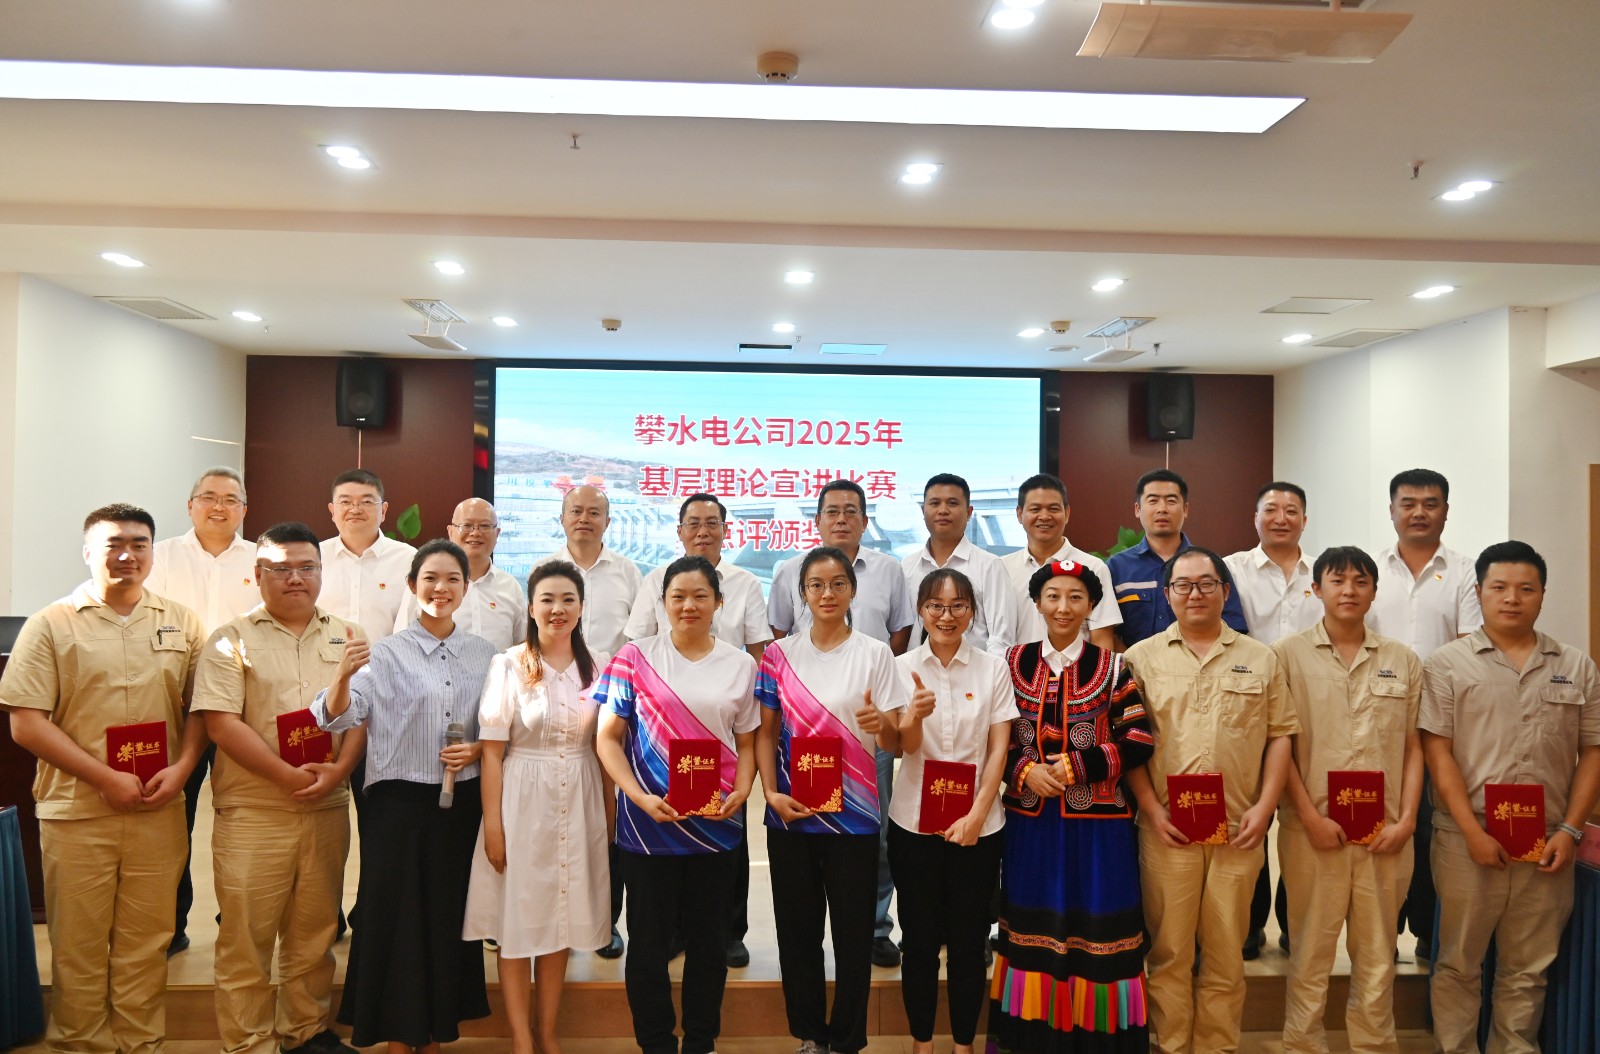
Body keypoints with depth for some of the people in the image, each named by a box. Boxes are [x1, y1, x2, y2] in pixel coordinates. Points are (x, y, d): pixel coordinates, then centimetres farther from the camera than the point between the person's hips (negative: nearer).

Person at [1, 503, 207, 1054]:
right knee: (79, 945, 9)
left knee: (146, 941, 10)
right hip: (76, 810, -2)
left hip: (159, 810, 2)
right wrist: (106, 779, -13)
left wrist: (180, 769, -7)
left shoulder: (183, 624, 7)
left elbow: (200, 708, 10)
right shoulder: (50, 625, -1)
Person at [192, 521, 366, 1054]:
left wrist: (338, 770, -11)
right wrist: (289, 776, -16)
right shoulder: (232, 641, -1)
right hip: (253, 812, -3)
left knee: (314, 931, 14)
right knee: (246, 936, 2)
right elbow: (221, 723, -10)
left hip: (327, 809, 4)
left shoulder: (344, 638, 10)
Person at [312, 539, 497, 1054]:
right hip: (398, 805, -3)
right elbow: (337, 718, -16)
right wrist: (343, 674, -35)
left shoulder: (483, 654, 6)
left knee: (449, 919, 12)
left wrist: (477, 750, -8)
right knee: (396, 919, 3)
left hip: (462, 805, 3)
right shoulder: (386, 652, -4)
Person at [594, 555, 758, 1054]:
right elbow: (608, 737, -1)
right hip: (648, 825, -1)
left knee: (708, 939, 12)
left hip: (717, 826, 2)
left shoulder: (740, 664, 5)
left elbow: (746, 745, 10)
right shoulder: (635, 658, -1)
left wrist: (739, 793, -9)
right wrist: (640, 797, -14)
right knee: (649, 941, 8)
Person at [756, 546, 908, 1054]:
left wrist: (881, 723, -24)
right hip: (790, 813, 2)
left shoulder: (875, 654, -1)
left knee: (853, 931, 4)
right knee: (797, 927, 10)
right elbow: (766, 732, 5)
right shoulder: (780, 654, 4)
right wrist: (771, 793, -9)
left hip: (853, 815, -1)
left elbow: (893, 745, -1)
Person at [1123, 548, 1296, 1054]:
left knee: (1226, 954, 9)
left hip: (1238, 830, 1)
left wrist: (1264, 807, -2)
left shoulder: (1260, 659, 9)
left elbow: (1280, 734, 8)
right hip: (1167, 830, -1)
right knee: (1168, 951, 6)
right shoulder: (1141, 658, 5)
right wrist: (1152, 809, -6)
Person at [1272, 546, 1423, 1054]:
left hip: (1385, 833, 3)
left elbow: (1413, 747, 9)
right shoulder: (1287, 654, 0)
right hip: (1313, 829, -2)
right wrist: (1310, 816, -8)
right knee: (1310, 954, 5)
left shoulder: (1404, 661, 9)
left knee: (1378, 957, 11)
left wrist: (1405, 821, -1)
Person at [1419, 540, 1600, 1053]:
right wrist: (1473, 832, -12)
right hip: (1468, 839, -2)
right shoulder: (1447, 664, -1)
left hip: (1547, 844, 3)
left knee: (1528, 971, 13)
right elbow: (1437, 753, -5)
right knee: (1458, 964, 7)